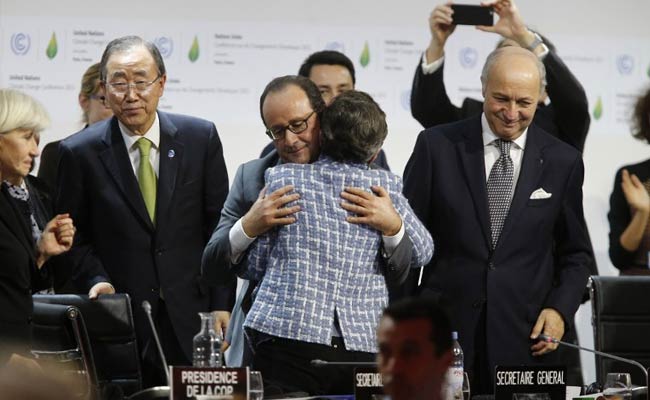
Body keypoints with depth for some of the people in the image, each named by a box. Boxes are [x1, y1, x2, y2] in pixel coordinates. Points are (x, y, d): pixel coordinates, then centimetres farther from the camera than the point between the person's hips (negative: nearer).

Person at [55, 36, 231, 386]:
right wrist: (96, 280, -12)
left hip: (191, 317, 1)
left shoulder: (201, 138, 2)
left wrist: (222, 305, 0)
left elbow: (219, 226, 4)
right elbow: (74, 237, 6)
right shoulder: (79, 153, -2)